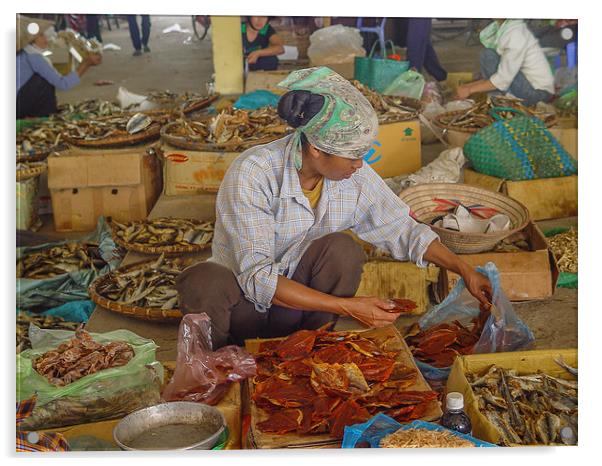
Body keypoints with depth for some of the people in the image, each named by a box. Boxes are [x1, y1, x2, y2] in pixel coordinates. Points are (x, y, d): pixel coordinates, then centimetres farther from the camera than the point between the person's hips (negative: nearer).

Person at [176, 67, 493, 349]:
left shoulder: (356, 176, -10)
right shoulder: (252, 174, -26)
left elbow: (403, 230, 5)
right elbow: (257, 277, -31)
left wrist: (465, 270, -3)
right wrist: (348, 306, -33)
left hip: (301, 313, 4)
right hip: (244, 305, -3)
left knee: (342, 249, -24)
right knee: (206, 282, -36)